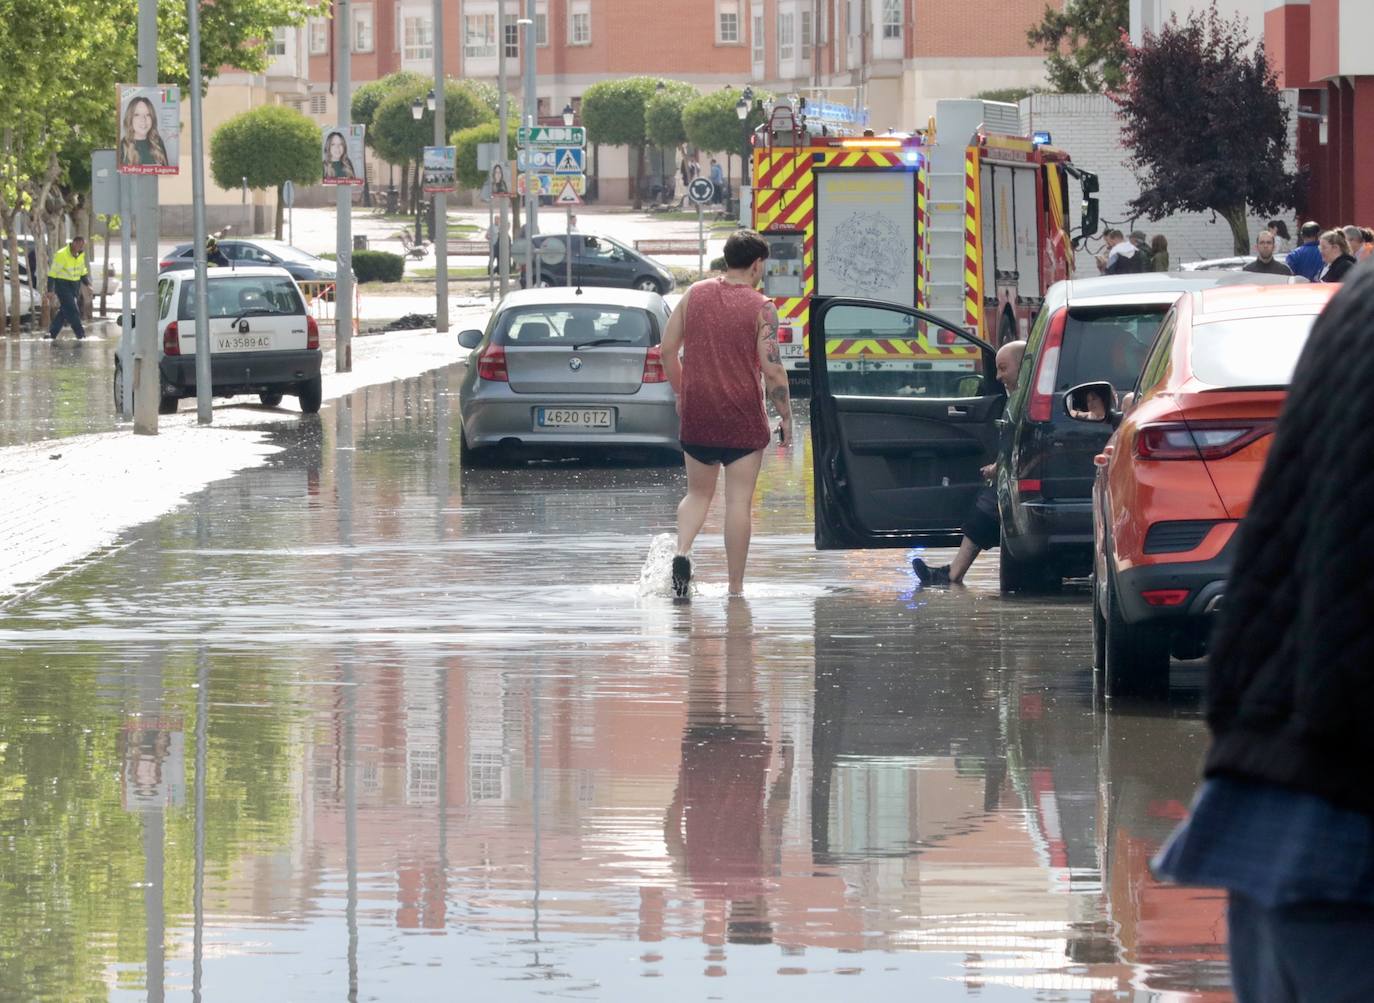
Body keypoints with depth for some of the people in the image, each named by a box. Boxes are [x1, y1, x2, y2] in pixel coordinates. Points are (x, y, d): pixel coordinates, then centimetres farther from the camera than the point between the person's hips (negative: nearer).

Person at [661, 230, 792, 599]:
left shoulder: (695, 294, 3)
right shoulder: (761, 308, -8)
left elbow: (668, 349, 6)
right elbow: (772, 369, -12)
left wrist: (680, 392, 21)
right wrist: (785, 417, -2)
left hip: (697, 414, 3)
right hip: (744, 417, -3)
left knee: (698, 493, 17)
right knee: (739, 501, 3)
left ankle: (682, 551, -9)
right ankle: (735, 586, 5)